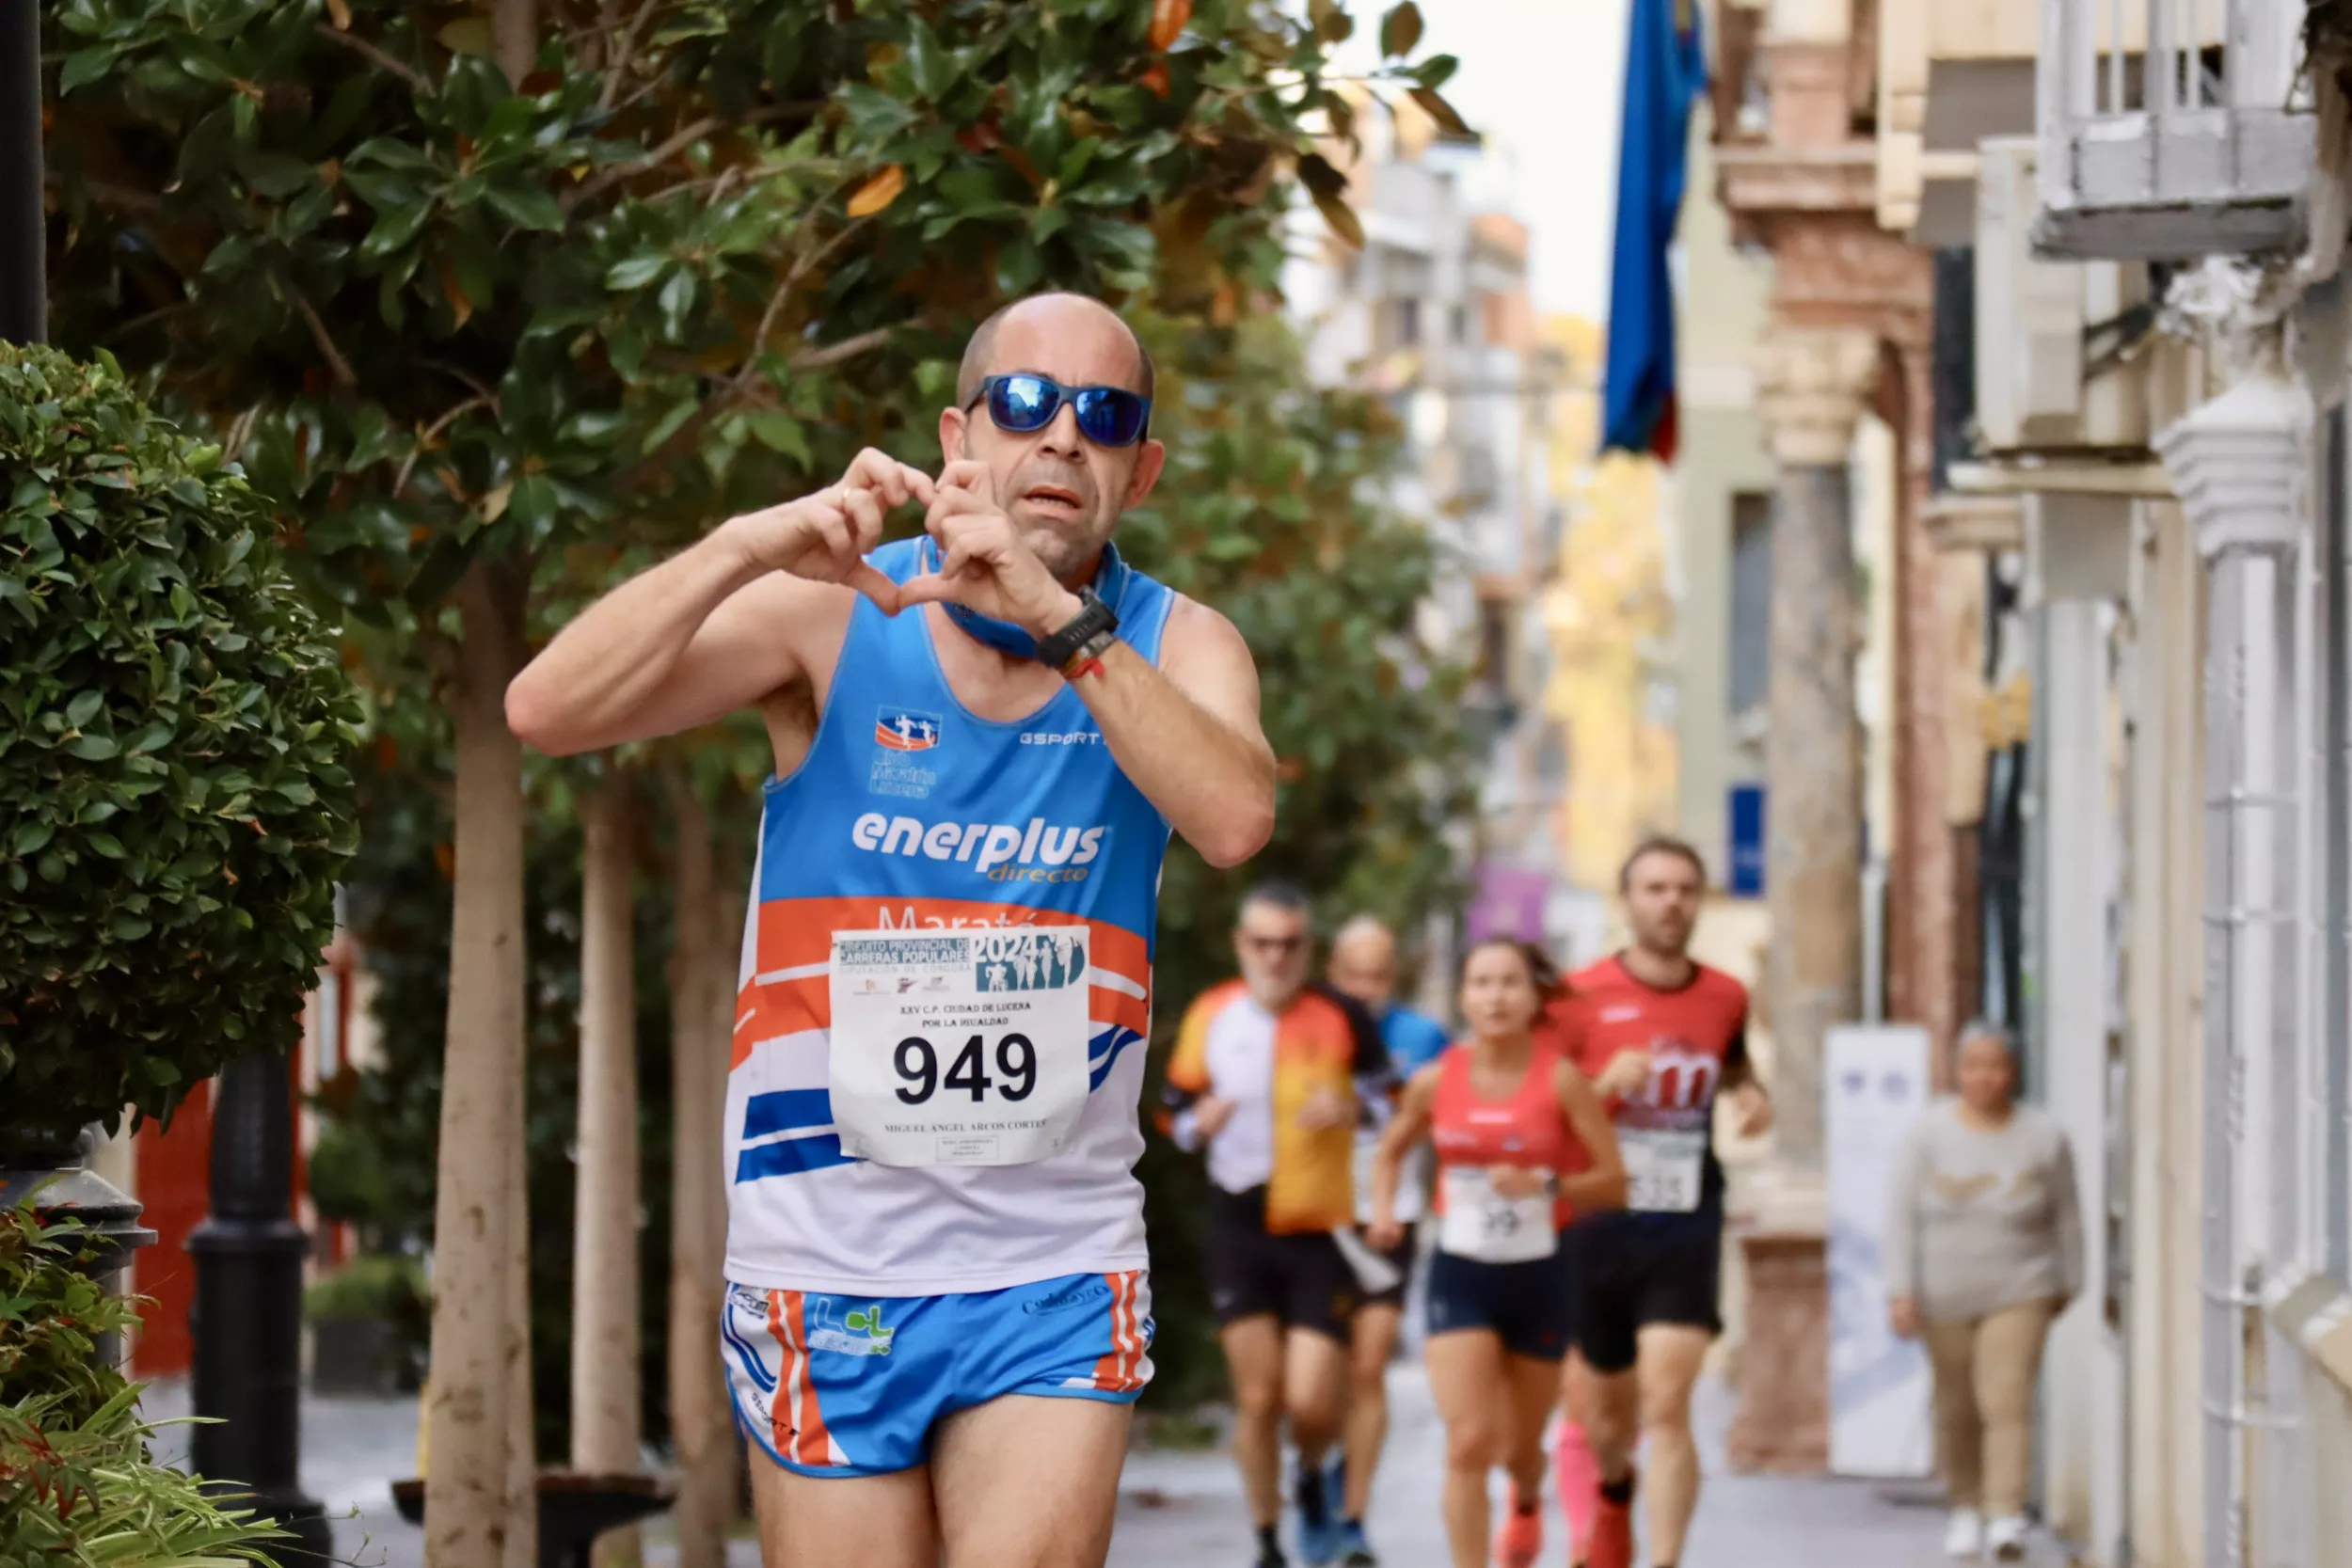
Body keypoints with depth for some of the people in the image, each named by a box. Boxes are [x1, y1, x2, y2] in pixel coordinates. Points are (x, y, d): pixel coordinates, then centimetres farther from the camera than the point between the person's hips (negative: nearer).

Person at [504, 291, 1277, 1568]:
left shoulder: (1174, 645, 1)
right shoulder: (833, 615, -2)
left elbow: (1235, 818, -21)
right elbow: (547, 711, -15)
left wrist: (1057, 621, -31)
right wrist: (751, 545, -27)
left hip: (1056, 1278, 0)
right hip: (825, 1259, 0)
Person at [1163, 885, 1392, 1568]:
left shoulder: (1343, 1018, -5)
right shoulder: (1209, 1017, 2)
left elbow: (1393, 1097, 6)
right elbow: (1175, 1108, 12)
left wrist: (1352, 1106, -16)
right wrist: (1198, 1122, -11)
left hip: (1321, 1231, -2)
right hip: (1240, 1225, 2)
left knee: (1312, 1403, -9)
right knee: (1257, 1397, 0)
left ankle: (1313, 1479, 27)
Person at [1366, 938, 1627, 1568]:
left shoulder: (1561, 1080, -10)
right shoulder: (1435, 1082, -2)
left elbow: (1614, 1181, -8)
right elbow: (1391, 1149, 17)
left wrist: (1545, 1185, -24)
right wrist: (1383, 1209, 0)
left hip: (1541, 1276, 0)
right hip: (1459, 1274, 0)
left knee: (1519, 1448, 16)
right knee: (1469, 1443, -15)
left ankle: (1528, 1500, 53)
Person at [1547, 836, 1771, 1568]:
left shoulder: (1725, 998, 5)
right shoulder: (1580, 995, -4)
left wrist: (1752, 1095, 3)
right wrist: (1604, 1087, -21)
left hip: (1685, 1233, 0)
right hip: (1597, 1227, 0)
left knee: (1668, 1408, -16)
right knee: (1604, 1414, 15)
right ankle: (1613, 1494, 50)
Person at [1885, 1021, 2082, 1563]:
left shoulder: (2044, 1137, -4)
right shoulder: (1929, 1134, -4)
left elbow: (2067, 1216, 7)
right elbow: (1902, 1216, -5)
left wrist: (2068, 1281, 12)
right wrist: (1901, 1290, -11)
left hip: (2018, 1294, -1)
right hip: (1946, 1295, 1)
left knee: (2008, 1403, -14)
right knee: (1957, 1409, 11)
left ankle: (2006, 1518, -20)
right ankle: (1965, 1507, 29)